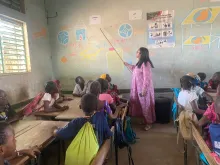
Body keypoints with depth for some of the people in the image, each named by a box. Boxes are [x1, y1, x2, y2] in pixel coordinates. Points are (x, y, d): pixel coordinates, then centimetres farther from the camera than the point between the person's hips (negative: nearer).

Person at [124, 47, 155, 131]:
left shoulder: (145, 64, -21)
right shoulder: (140, 63, 9)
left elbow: (147, 78, -24)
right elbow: (136, 70, 29)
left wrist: (144, 90, -24)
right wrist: (128, 65, 26)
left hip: (144, 88, -10)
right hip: (139, 87, 10)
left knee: (146, 105, 3)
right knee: (142, 104, 18)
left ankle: (149, 122, 19)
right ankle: (145, 120, 34)